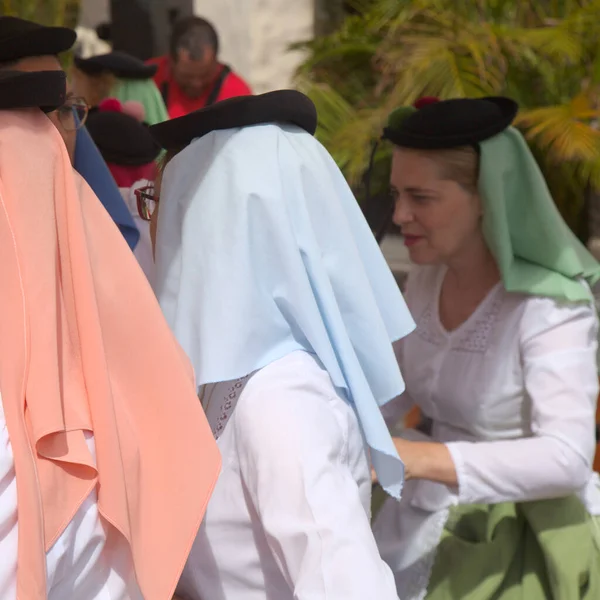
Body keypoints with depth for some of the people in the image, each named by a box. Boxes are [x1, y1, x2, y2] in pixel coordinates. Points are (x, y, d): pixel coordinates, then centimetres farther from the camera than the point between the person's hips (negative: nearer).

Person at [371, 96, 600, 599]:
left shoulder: (550, 306, -23)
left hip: (524, 543, -6)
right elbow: (392, 389, 10)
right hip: (432, 524, 6)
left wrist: (413, 458, -44)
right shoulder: (429, 277, -2)